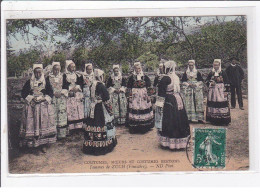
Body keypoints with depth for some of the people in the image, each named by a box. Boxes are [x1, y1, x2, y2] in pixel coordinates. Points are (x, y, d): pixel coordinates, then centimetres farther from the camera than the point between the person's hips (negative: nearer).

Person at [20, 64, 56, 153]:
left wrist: (44, 99, -9)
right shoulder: (29, 82, 6)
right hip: (32, 106, 0)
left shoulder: (46, 82, 6)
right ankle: (32, 143, 4)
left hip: (44, 105, 0)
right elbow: (24, 93, 6)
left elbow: (50, 93, 6)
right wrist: (31, 99, -8)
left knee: (44, 123, -6)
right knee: (32, 124, -3)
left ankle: (44, 144, -1)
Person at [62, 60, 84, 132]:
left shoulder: (77, 75, 16)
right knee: (70, 111, -10)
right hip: (69, 96, -4)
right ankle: (70, 128, -10)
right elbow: (63, 86, -3)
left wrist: (77, 87, -7)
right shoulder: (65, 76, 4)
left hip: (77, 96, 4)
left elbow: (81, 84, 11)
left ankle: (78, 126, 2)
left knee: (78, 111, -2)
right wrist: (71, 89, -12)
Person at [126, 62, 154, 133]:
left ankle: (145, 126, 12)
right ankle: (134, 128, 2)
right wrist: (130, 96, -2)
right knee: (135, 110, -4)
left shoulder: (145, 77, 4)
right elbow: (129, 87, 3)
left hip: (144, 96, 1)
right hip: (135, 96, -1)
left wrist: (148, 95, 1)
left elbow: (148, 87, 7)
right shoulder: (132, 77, 2)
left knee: (144, 110, 1)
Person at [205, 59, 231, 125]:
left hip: (221, 91, -3)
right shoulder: (211, 73, 8)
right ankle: (214, 120, 8)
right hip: (213, 92, 3)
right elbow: (207, 81, 19)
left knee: (222, 104, -7)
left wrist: (226, 91, -7)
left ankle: (223, 121, -2)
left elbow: (227, 83, -2)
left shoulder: (223, 73, -2)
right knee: (213, 105, 1)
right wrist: (210, 83, -3)